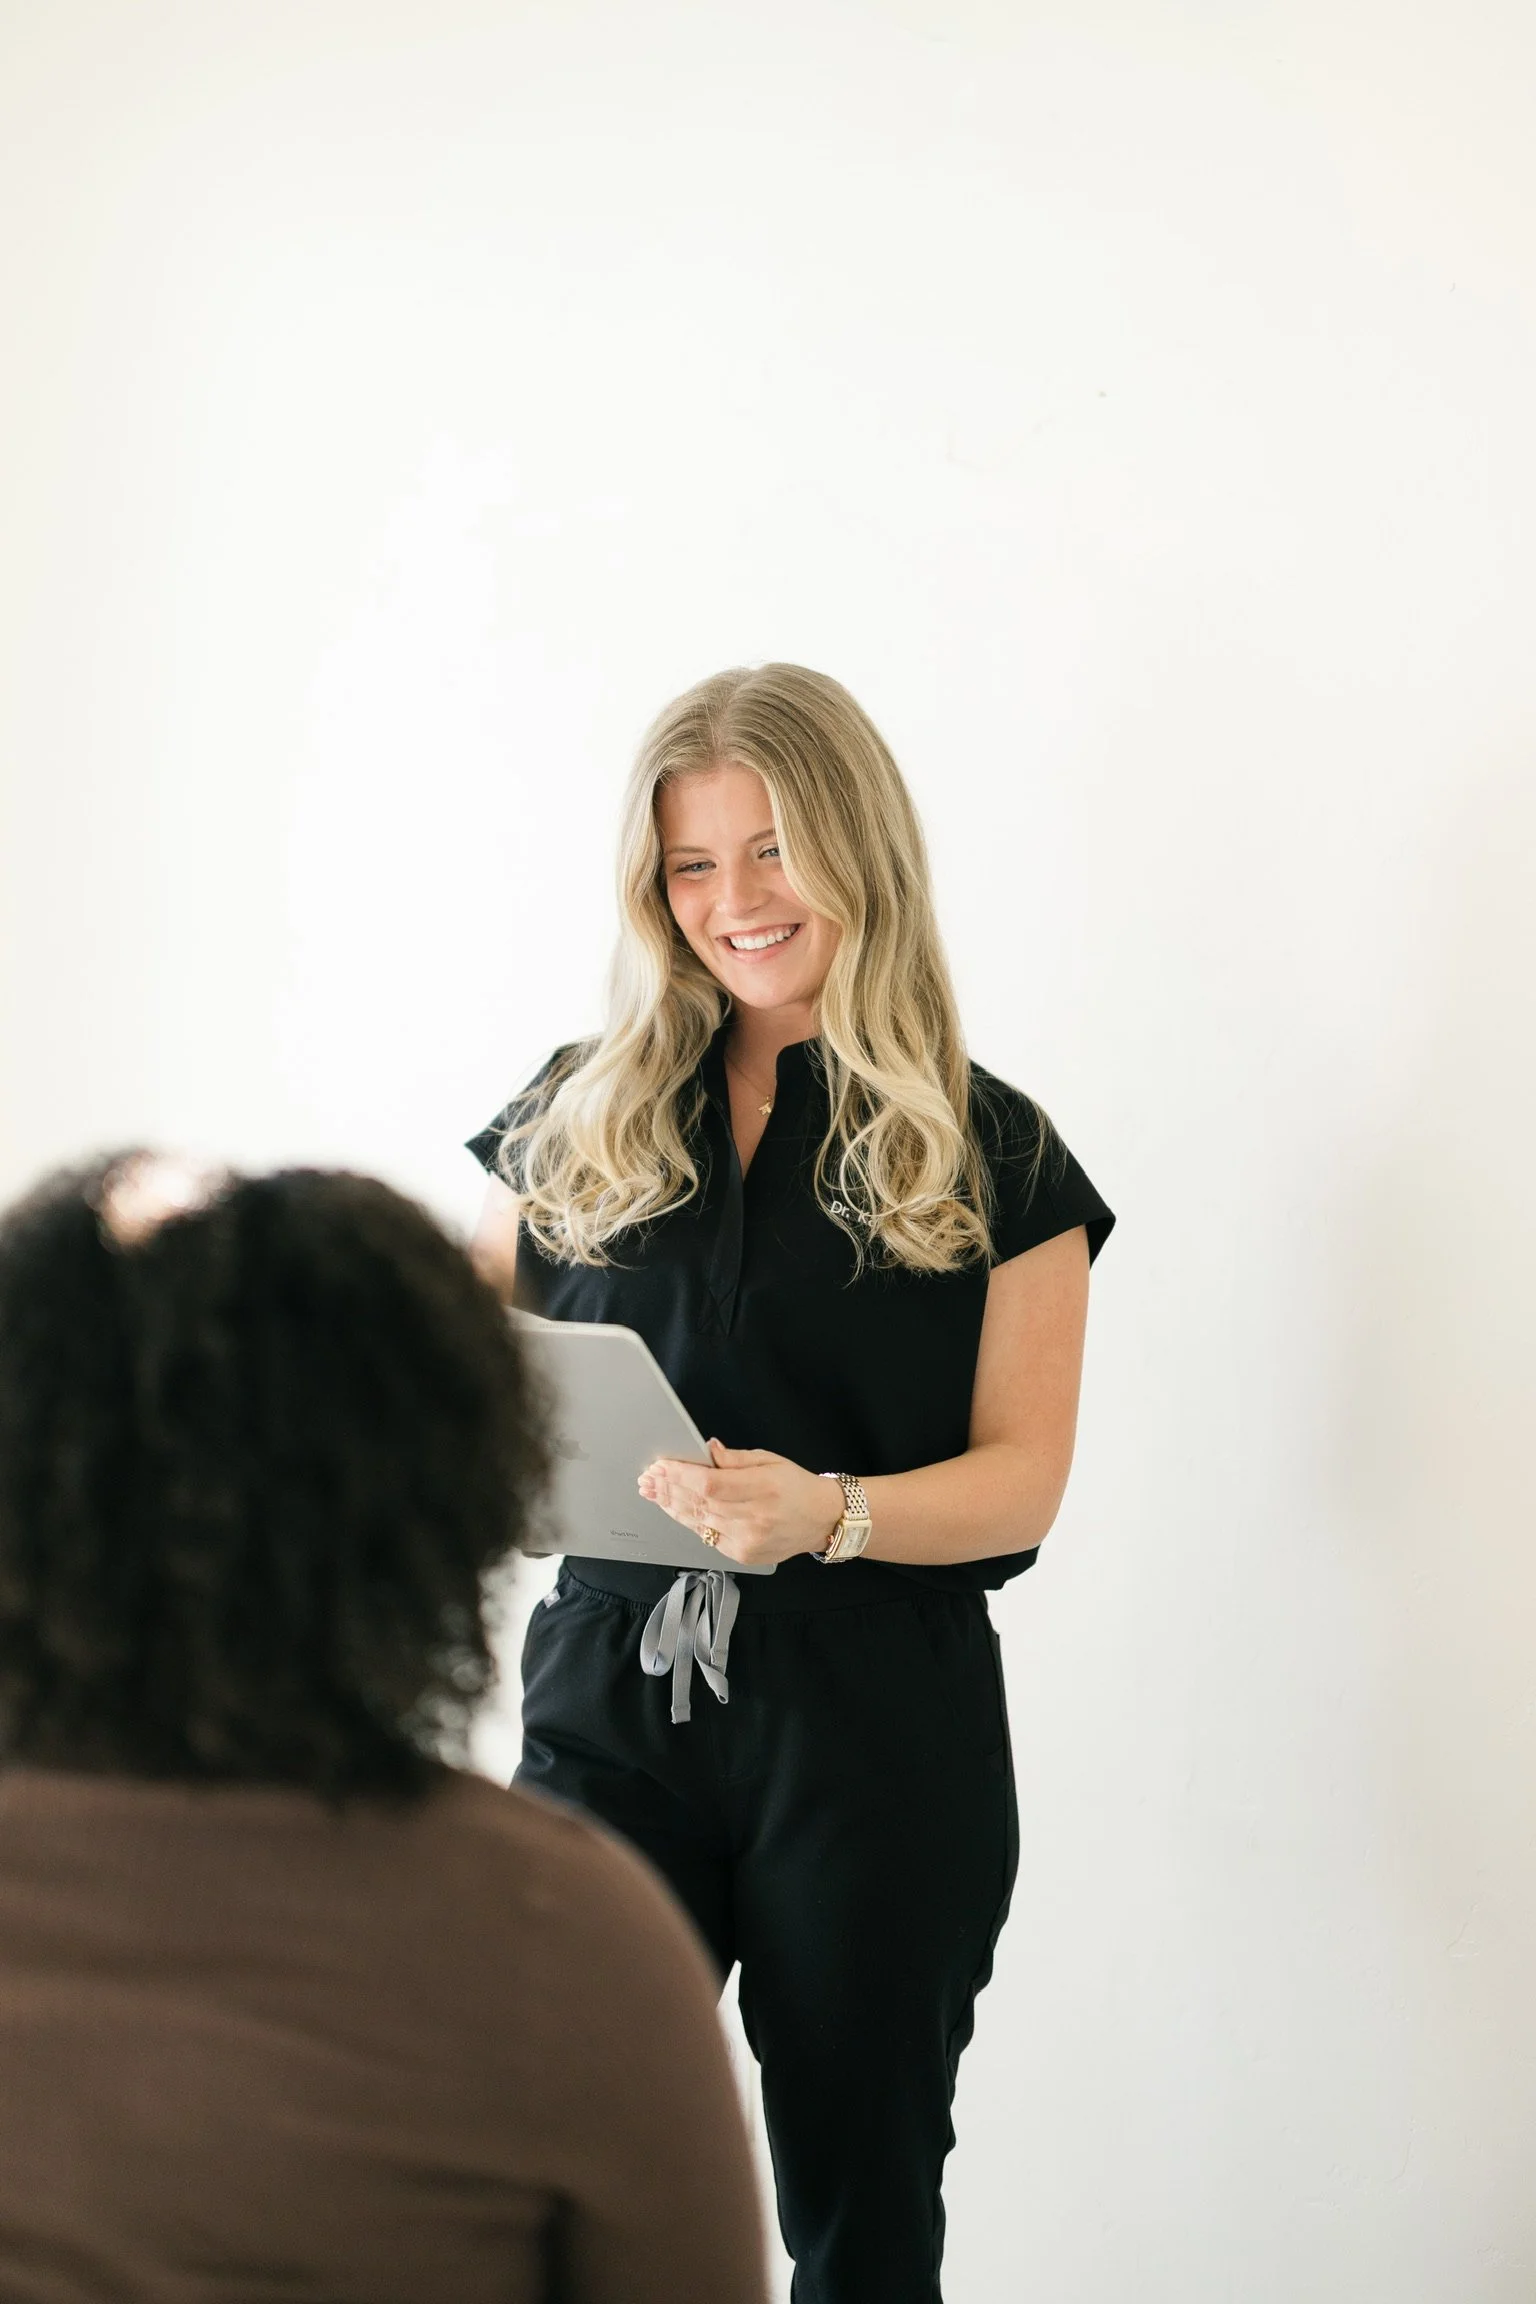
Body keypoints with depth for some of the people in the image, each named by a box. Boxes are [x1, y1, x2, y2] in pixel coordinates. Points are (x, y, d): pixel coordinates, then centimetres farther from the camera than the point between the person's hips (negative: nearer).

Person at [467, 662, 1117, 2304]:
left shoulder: (989, 1154, 0)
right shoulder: (577, 1119, 7)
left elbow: (1022, 1478, -4)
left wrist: (827, 1513, -22)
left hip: (877, 1725, -1)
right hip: (612, 1693, 2)